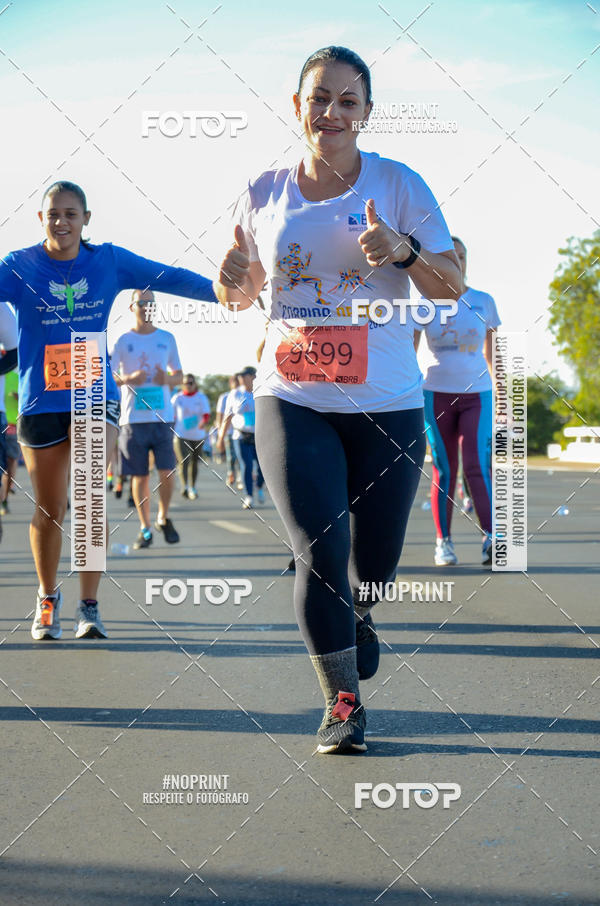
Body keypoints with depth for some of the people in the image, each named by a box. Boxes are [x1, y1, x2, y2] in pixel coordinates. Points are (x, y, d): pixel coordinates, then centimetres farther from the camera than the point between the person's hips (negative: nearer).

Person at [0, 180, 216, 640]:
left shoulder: (109, 261, 2)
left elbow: (168, 277, 3)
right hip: (41, 403, 0)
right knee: (50, 510, 7)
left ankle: (89, 604, -4)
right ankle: (48, 597, 32)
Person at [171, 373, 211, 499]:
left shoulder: (201, 398, 3)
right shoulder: (177, 398, 4)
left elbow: (206, 415, -10)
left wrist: (203, 422, -32)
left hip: (198, 436, 1)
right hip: (181, 435, -1)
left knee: (194, 463, 11)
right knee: (183, 462, -18)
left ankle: (192, 488, 27)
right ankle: (185, 487, -31)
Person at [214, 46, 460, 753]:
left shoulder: (398, 183, 0)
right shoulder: (265, 193, 6)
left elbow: (450, 289, -1)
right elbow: (245, 290, 18)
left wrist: (404, 250, -20)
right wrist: (232, 283, -6)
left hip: (386, 403, 0)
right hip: (292, 402, 0)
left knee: (373, 560, 9)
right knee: (319, 552, -13)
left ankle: (357, 616, 46)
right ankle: (341, 699, 5)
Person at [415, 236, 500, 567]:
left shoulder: (483, 302, 7)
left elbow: (491, 355, 12)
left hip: (477, 393, 0)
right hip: (437, 392, 0)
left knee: (478, 466, -15)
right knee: (444, 470, 1)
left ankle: (491, 540, -26)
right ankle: (443, 542, 9)